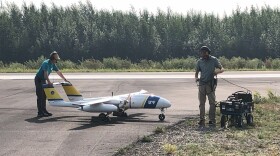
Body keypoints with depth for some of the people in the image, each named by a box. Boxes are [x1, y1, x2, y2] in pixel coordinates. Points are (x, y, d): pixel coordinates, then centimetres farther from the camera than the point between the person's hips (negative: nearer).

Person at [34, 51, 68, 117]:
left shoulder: (53, 64, 5)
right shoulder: (46, 63, -23)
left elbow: (59, 72, 14)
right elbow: (45, 73, -34)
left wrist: (65, 79, 16)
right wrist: (49, 82, -45)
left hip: (43, 80, 9)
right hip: (39, 79, -9)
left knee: (44, 96, 11)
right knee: (40, 96, -10)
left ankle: (44, 111, 18)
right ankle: (40, 113, -11)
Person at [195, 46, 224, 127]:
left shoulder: (214, 60, 2)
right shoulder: (199, 61, 10)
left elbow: (222, 69, 5)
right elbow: (196, 72, 17)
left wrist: (218, 71, -18)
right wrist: (196, 78, -5)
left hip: (211, 84, -3)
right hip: (202, 84, 3)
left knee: (212, 102, -4)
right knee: (201, 103, 1)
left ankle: (212, 120, -1)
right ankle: (202, 120, 4)